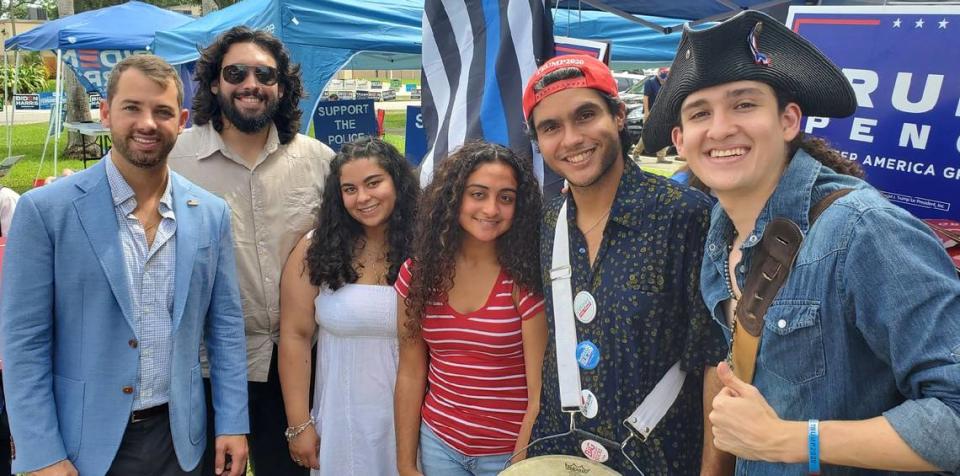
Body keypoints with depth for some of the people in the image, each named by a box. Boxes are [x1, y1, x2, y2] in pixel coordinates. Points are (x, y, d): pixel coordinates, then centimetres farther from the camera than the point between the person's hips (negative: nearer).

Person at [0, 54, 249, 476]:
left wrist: (232, 424, 1)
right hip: (81, 441, -3)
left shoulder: (211, 214, 0)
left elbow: (225, 325, 4)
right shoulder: (45, 209, -10)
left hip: (178, 437, 3)